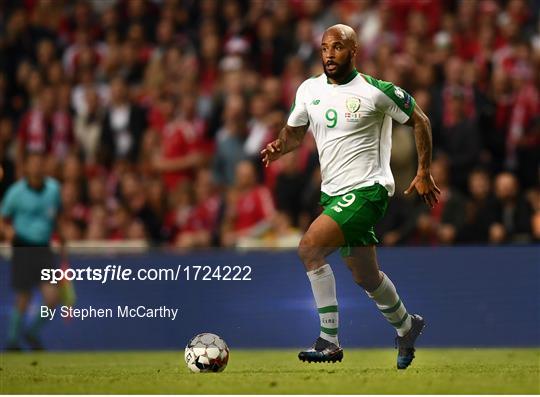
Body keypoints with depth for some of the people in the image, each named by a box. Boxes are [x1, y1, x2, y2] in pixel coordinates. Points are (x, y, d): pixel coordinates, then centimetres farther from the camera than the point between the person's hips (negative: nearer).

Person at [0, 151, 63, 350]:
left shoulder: (53, 188, 1)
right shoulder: (16, 192, -7)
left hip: (44, 249, 3)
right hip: (23, 249, -3)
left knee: (51, 298, -7)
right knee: (23, 300, 1)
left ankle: (32, 333, 18)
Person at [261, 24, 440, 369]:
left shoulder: (377, 91, -11)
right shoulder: (309, 90, 5)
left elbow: (420, 121, 1)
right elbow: (295, 132, 18)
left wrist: (424, 173, 1)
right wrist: (279, 147, -5)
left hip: (368, 189, -7)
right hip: (333, 192, 7)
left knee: (310, 248, -24)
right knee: (366, 276, 17)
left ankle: (329, 341, -18)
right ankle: (406, 326, 44)